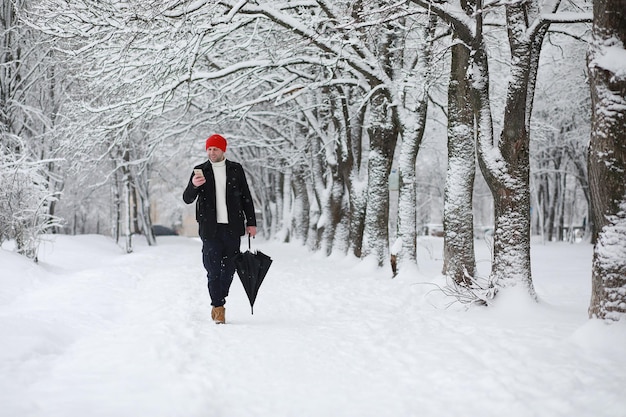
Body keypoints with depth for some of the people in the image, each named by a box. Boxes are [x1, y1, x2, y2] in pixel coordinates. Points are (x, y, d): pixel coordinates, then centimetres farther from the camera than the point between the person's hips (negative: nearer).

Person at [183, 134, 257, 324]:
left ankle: (218, 303, 23)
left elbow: (246, 197, 13)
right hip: (210, 228, -1)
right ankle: (218, 307, 3)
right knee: (213, 269, -5)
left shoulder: (236, 170, 7)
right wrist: (193, 186, -22)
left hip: (232, 227, 2)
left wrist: (251, 222, 8)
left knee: (229, 268, 6)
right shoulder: (200, 171, 4)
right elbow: (187, 199, -1)